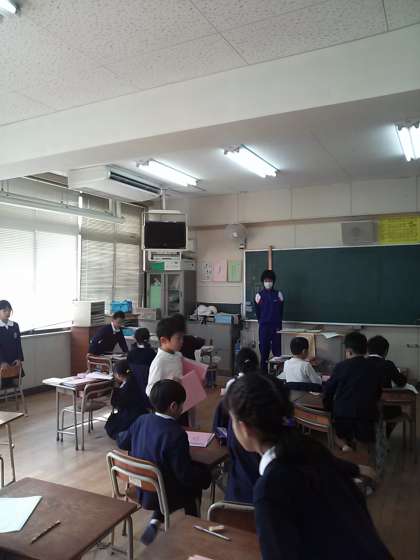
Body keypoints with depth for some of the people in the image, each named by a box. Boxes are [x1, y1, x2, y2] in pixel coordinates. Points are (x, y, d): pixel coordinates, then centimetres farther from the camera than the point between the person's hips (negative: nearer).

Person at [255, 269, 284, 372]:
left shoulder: (278, 294, 3)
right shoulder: (259, 295, 2)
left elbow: (281, 311, 6)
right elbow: (257, 311, 8)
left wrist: (278, 325, 2)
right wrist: (261, 321, 7)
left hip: (276, 326, 0)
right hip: (263, 327, 0)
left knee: (277, 349, -2)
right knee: (264, 349, 3)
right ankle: (263, 370, 12)